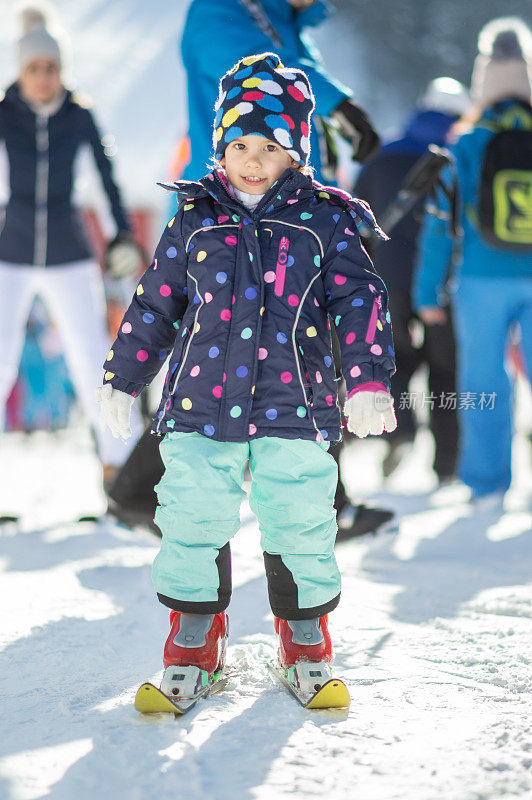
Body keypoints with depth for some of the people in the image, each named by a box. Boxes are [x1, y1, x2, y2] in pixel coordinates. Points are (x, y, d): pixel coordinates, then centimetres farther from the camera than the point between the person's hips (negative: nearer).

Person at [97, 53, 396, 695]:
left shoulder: (323, 219, 5)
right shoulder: (195, 219, 8)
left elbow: (358, 299, 3)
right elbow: (154, 304, 13)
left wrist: (368, 380, -7)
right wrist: (121, 379, 14)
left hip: (294, 405, -1)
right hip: (201, 403, 1)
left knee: (300, 526, 2)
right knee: (192, 522, 1)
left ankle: (305, 641, 22)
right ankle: (194, 641, 20)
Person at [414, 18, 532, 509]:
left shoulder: (466, 144, -5)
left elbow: (440, 225, -4)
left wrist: (428, 292, 3)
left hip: (483, 279, -1)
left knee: (483, 378, 7)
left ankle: (488, 484, 9)